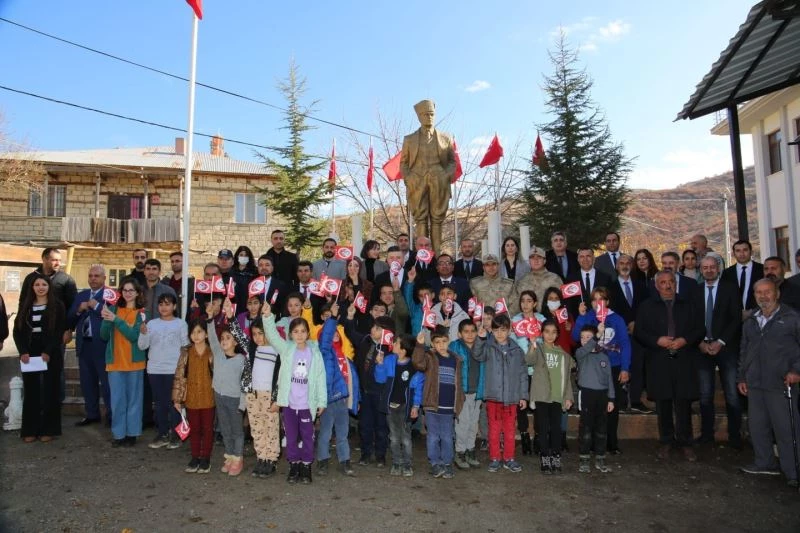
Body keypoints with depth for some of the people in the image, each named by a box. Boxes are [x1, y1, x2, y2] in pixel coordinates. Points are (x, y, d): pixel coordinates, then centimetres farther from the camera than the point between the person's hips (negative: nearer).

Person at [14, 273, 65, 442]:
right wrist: (23, 351, -8)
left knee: (50, 390, 2)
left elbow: (59, 331, -7)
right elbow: (17, 330, 5)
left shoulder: (57, 306, -2)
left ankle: (49, 429, 8)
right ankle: (30, 429, 13)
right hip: (29, 354, 3)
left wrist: (48, 352, -16)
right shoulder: (25, 306, 9)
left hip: (50, 354, -3)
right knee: (31, 391, 6)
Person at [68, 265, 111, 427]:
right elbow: (69, 319, 11)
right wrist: (79, 310, -7)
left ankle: (112, 415, 10)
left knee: (107, 382, 1)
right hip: (84, 344, 7)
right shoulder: (81, 295, 14)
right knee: (87, 382, 15)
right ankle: (91, 414, 26)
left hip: (102, 345, -6)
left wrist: (96, 306, -19)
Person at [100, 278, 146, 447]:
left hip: (134, 362, -2)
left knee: (134, 399, 5)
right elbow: (104, 336, 2)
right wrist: (106, 320, -16)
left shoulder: (141, 313, -2)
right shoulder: (113, 309, 6)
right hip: (115, 362, 2)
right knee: (117, 399, 6)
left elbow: (134, 335, -15)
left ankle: (132, 433, 14)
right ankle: (118, 434, 15)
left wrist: (116, 319, -22)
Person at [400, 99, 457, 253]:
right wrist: (408, 178, -3)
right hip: (417, 185, 0)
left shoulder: (446, 139, 15)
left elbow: (452, 161, 14)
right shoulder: (409, 139, 15)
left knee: (437, 219, 0)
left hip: (439, 184, 0)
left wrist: (447, 176, -5)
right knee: (420, 219, -4)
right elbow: (403, 163, 14)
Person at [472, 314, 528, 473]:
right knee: (494, 429, 8)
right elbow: (477, 355, -20)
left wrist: (523, 396, 5)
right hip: (493, 396, -2)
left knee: (510, 429, 11)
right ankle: (494, 459, 20)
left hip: (511, 397, 2)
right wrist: (480, 339, -35)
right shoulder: (489, 347, 0)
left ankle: (508, 459, 24)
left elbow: (523, 374, 7)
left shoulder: (517, 350, 4)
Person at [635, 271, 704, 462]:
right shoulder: (647, 306, 8)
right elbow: (639, 332, 3)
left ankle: (685, 442, 12)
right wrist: (658, 340, -12)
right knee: (663, 404, 5)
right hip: (659, 362, -1)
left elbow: (699, 330, 9)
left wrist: (685, 340, -9)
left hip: (684, 361, 1)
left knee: (684, 403, 0)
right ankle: (666, 442, 17)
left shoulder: (688, 305, 13)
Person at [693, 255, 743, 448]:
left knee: (732, 395, -2)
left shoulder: (730, 289, 3)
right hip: (703, 348, 2)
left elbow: (736, 318, -2)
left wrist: (721, 342, -10)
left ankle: (734, 436, 8)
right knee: (705, 395, 3)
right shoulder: (695, 291, 9)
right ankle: (707, 434, 13)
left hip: (726, 348, -2)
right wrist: (701, 343, -4)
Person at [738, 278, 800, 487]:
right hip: (755, 384, 6)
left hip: (782, 384, -6)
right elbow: (744, 351, 19)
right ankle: (765, 463, 27)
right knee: (757, 425, 12)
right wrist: (742, 377, 18)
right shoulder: (750, 322, 14)